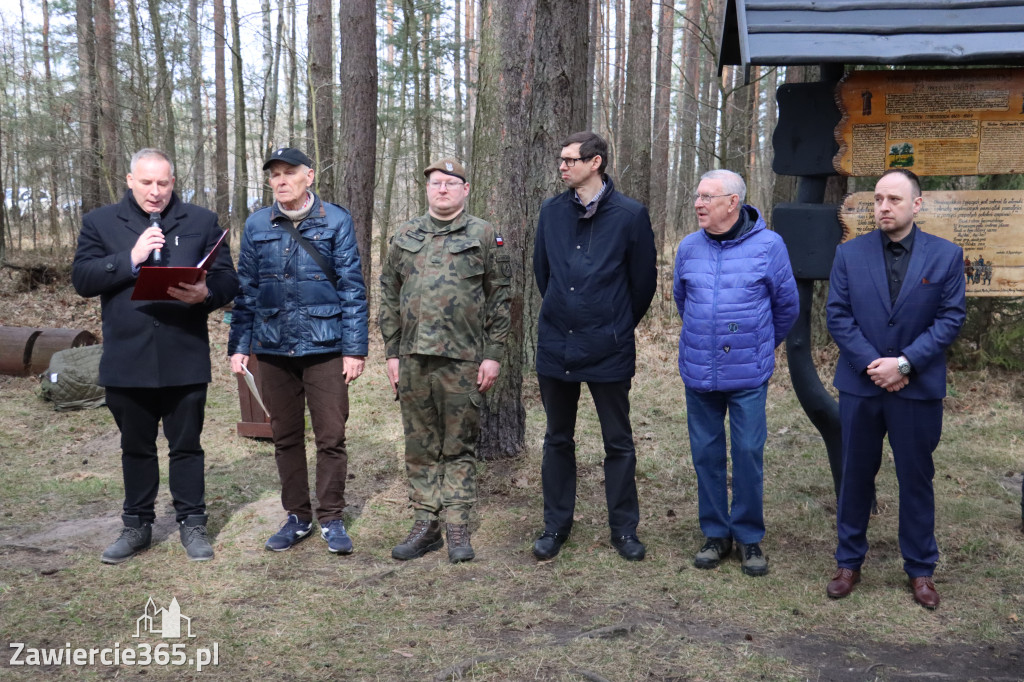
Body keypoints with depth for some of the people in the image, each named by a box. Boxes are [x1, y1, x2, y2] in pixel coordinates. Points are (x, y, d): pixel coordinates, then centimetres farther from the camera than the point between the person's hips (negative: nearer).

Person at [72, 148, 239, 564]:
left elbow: (227, 279, 2)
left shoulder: (202, 222, 6)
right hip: (127, 359, 1)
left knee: (186, 444, 7)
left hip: (185, 358, -1)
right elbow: (82, 280, -2)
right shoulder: (100, 223, 7)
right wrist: (130, 259, -15)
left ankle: (192, 524, 21)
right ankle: (137, 526, 28)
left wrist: (206, 293, -20)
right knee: (136, 447, 14)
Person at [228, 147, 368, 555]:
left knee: (331, 436, 0)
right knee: (285, 436, 11)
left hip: (325, 345, -3)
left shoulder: (336, 221, -1)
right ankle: (297, 516, 25)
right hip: (273, 348, 3)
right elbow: (245, 289, 11)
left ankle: (331, 518, 15)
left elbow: (352, 287, -2)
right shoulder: (257, 226, 8)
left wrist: (355, 348, -7)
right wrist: (239, 345, 6)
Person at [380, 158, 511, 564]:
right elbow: (389, 297, 13)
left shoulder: (484, 236, 3)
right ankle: (425, 524, 19)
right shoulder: (405, 237, 11)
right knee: (420, 446, 9)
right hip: (413, 358, 3)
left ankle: (457, 528, 13)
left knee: (459, 445, 4)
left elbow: (499, 299, 1)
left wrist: (493, 354, -5)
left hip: (463, 359, -3)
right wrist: (391, 353, 7)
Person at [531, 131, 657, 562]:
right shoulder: (552, 211, 4)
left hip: (608, 349, -3)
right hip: (556, 345, 4)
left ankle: (624, 528, 21)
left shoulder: (630, 214, -7)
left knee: (618, 442, 7)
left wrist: (619, 327, 9)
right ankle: (556, 525, 26)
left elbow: (644, 280, 0)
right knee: (557, 439, 13)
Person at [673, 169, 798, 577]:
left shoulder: (768, 245, -7)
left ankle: (749, 537, 18)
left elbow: (787, 305, 5)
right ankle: (716, 533, 24)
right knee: (706, 453, 9)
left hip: (748, 374, -3)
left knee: (748, 454, 1)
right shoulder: (689, 247, 1)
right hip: (698, 371, 3)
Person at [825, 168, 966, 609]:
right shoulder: (850, 253, 1)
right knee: (856, 476, 11)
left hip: (918, 388, -1)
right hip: (860, 386, 1)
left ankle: (920, 569, 25)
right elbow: (838, 315, -2)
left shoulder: (946, 256, -2)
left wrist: (903, 363, -15)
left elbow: (951, 318, -5)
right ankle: (849, 563, 25)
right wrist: (872, 365, -12)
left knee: (917, 479, 10)